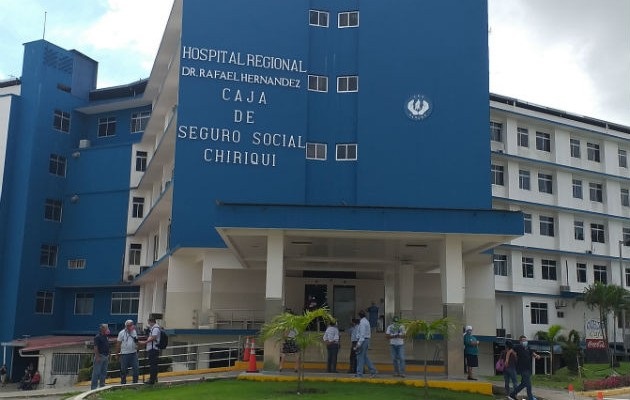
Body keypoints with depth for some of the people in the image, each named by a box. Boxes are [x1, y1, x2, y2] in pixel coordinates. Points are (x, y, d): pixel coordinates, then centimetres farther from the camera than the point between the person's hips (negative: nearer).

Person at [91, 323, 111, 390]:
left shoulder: (106, 337, 15)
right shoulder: (97, 337, -11)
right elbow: (95, 347, -16)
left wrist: (108, 355, 16)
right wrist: (97, 356, -21)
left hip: (105, 356, 9)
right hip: (100, 356, -9)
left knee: (104, 372, 12)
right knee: (96, 372, -5)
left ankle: (102, 385, 19)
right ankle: (94, 386, -2)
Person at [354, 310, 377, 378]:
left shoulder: (362, 322, -14)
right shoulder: (366, 321, 16)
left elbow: (362, 334, -20)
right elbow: (369, 333, 19)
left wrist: (359, 344, -22)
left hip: (363, 340, -9)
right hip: (367, 340, 9)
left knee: (360, 357, -4)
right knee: (365, 357, 13)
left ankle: (359, 374, -1)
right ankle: (373, 371, 10)